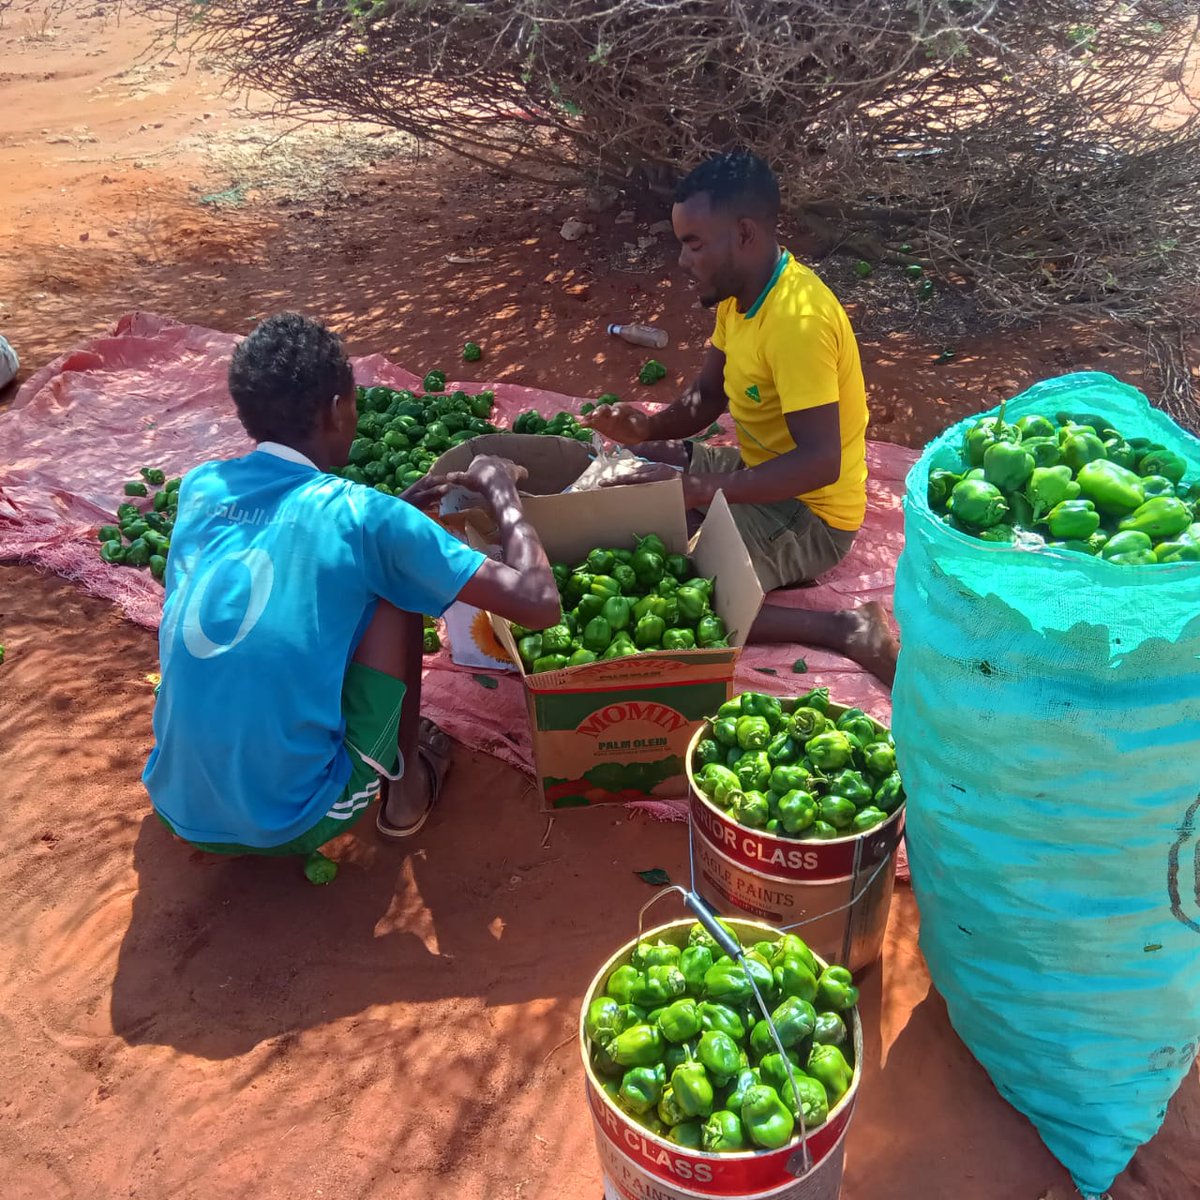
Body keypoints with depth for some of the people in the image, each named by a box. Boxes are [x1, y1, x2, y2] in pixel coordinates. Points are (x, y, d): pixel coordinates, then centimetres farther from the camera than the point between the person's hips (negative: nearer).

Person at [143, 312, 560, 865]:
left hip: (178, 809, 6)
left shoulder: (200, 487, 2)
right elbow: (539, 602, -13)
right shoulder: (360, 514, -14)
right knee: (392, 592, 8)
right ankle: (405, 786, 20)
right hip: (294, 823, -5)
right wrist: (500, 491, 2)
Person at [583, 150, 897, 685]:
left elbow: (819, 463, -32)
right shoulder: (741, 292, 1)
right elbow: (706, 397, 10)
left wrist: (699, 491, -34)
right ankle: (762, 566, 7)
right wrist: (648, 427, -11)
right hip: (759, 470, 10)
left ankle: (840, 628, -14)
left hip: (810, 513, -10)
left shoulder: (797, 319, -28)